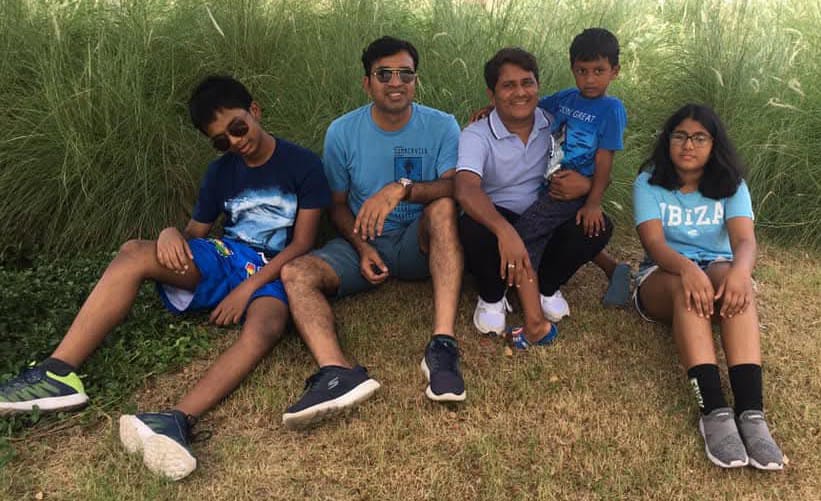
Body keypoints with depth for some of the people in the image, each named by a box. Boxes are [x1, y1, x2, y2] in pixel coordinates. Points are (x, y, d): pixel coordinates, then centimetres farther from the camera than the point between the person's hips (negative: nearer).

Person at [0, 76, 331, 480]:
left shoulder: (303, 164, -2)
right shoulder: (221, 171, 12)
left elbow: (302, 243, -7)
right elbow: (196, 232, 13)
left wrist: (248, 287, -18)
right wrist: (173, 233, -14)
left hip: (272, 271, -4)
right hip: (224, 257, 4)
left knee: (265, 327, -39)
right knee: (135, 253, -22)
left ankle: (179, 419, -59)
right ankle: (58, 373, -30)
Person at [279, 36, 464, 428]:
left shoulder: (441, 126, -4)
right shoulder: (342, 132, -1)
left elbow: (455, 188, -18)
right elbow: (338, 204, 5)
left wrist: (402, 187, -35)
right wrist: (362, 248, -13)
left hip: (420, 243, -1)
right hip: (363, 243, 2)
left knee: (443, 206, -33)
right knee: (295, 273, -23)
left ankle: (443, 345, -43)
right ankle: (337, 371, -50)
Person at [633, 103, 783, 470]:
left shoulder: (730, 185, 3)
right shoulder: (649, 183, -2)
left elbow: (744, 239, -15)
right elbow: (654, 243, -18)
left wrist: (740, 270, -40)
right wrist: (687, 268, -41)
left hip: (718, 270, 1)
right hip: (663, 278, -1)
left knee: (730, 275, -36)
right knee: (685, 286, -38)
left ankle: (751, 412, -47)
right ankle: (715, 411, -49)